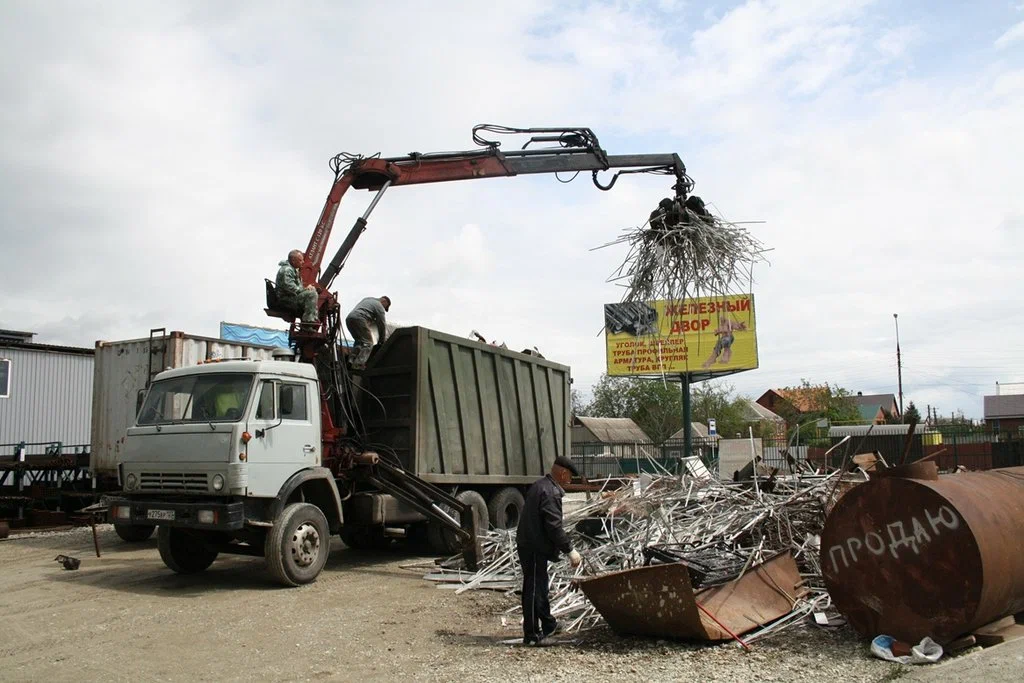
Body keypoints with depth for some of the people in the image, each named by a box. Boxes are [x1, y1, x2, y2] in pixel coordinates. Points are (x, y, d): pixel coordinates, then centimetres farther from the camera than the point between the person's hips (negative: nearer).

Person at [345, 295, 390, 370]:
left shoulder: (367, 299, 33)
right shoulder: (380, 307, 9)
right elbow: (381, 325, 9)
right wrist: (381, 341, 18)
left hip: (348, 318, 8)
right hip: (359, 319, -8)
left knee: (359, 341, 21)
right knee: (368, 343, -7)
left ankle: (354, 360, 7)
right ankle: (358, 364, -19)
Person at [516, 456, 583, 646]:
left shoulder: (539, 486, 14)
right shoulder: (550, 492, -18)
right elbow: (554, 525, -23)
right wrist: (570, 550, -18)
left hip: (529, 544, 11)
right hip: (535, 548, -11)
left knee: (539, 586, 19)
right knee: (533, 589, -4)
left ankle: (548, 625, 32)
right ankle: (531, 635, 3)